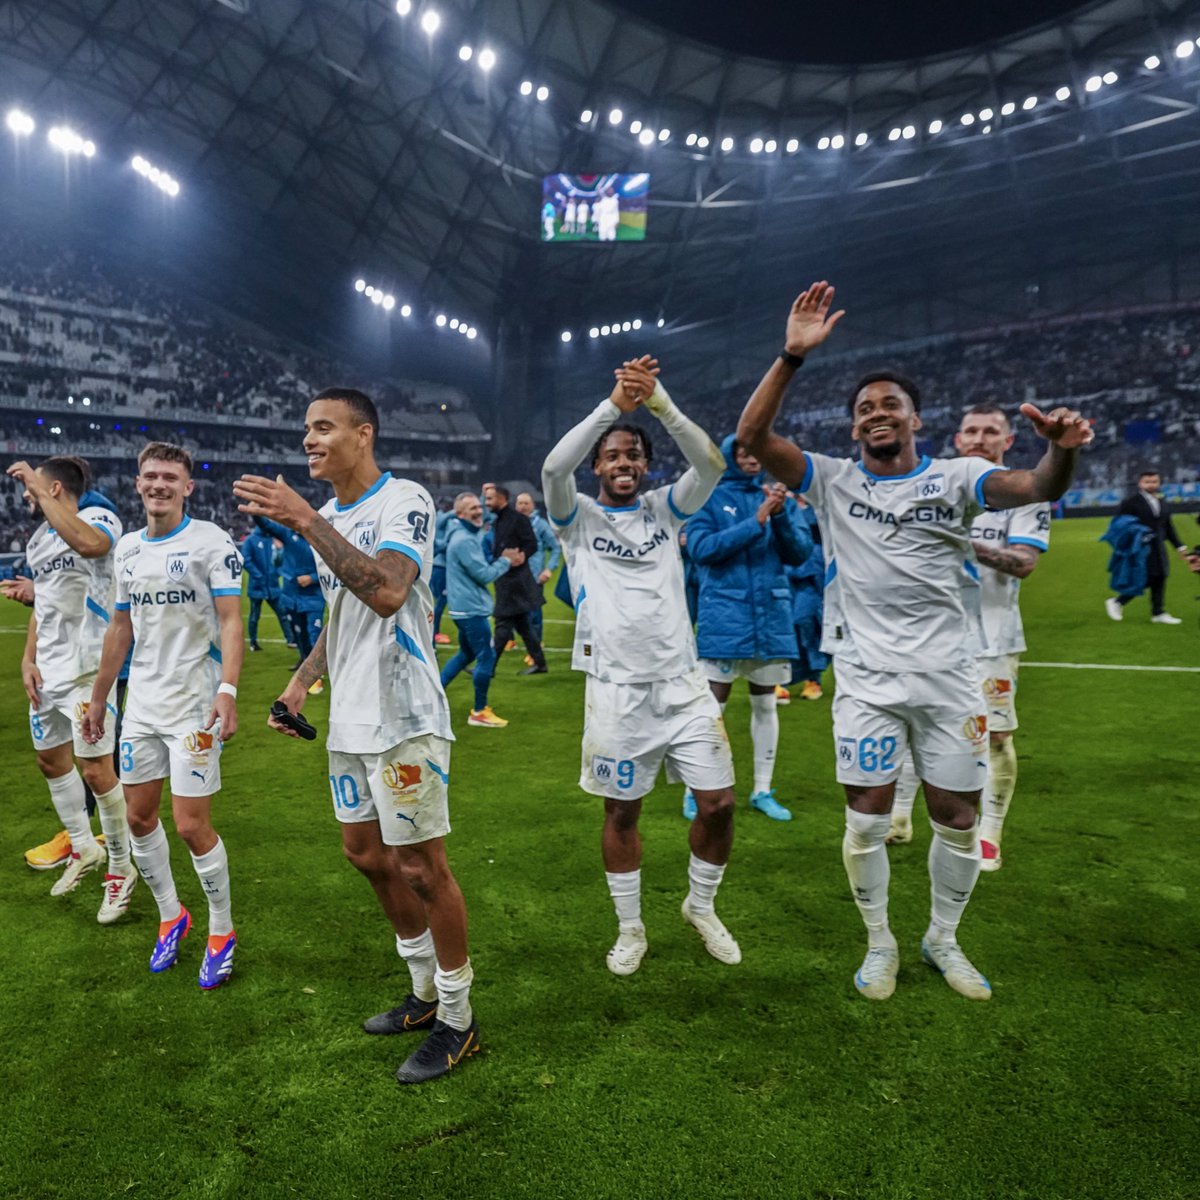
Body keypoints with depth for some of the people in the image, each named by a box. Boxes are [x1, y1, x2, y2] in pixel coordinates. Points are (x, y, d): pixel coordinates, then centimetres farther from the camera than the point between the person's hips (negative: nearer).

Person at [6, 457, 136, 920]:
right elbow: (42, 603, 21)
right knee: (50, 759, 18)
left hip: (87, 668, -9)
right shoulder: (38, 538, 16)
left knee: (95, 770, -7)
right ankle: (83, 848, 38)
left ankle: (120, 868, 10)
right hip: (48, 669, 9)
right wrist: (28, 659, 10)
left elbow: (88, 543, -37)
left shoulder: (99, 517, -11)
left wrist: (37, 487, -28)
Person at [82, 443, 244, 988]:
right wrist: (99, 697, 19)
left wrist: (227, 689, -27)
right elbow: (120, 627, 18)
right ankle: (171, 916, 35)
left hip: (194, 702, -7)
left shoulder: (211, 541, -9)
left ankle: (222, 933, 17)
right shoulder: (127, 548, 10)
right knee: (139, 817, 14)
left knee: (192, 827, -4)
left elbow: (231, 620, -15)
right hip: (141, 702, 7)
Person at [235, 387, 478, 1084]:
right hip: (349, 720, 9)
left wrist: (305, 521, -29)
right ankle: (426, 992, 35)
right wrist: (303, 680, 14)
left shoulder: (405, 501, -13)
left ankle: (458, 1020, 18)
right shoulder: (328, 517, 14)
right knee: (367, 854, 17)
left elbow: (386, 593, -30)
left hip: (404, 718, -9)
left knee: (421, 866, -1)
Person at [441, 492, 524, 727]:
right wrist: (505, 560, -5)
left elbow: (481, 567, 18)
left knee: (466, 654, 22)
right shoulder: (465, 541, -19)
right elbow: (484, 575, -19)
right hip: (471, 608, -11)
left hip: (465, 607, 11)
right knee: (486, 656, -3)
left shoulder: (468, 536, 14)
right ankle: (479, 712, 7)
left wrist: (505, 561, 4)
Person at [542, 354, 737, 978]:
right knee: (621, 811, 9)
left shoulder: (664, 508, 8)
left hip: (683, 683, 2)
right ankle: (630, 929, 29)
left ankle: (701, 906, 29)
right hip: (616, 689, -2)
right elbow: (554, 467, -19)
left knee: (719, 803, 2)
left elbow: (712, 464, -10)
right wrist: (614, 402, -24)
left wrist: (660, 403, -22)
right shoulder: (578, 517, 2)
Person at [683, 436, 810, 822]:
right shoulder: (710, 497, -2)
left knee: (765, 705, 11)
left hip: (771, 614, 4)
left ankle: (762, 791, 23)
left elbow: (799, 554, 2)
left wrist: (781, 516, -15)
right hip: (724, 615, -4)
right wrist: (754, 524, -20)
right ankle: (695, 791, 11)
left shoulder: (771, 495, 8)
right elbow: (700, 548, -16)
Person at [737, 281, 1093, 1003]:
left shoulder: (955, 478, 1)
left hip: (948, 677, 1)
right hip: (867, 679, 0)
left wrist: (1063, 450, -39)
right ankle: (880, 943, 26)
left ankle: (944, 940, 32)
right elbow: (752, 436, -11)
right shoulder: (832, 481, 1)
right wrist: (793, 355, -20)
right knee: (867, 817, 3)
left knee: (958, 817, 9)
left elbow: (1038, 489, -17)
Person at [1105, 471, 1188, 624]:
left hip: (1158, 548, 7)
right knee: (1145, 579, -10)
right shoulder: (1130, 502, -7)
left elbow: (1169, 528, 20)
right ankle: (1116, 602, 6)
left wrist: (1180, 546, 17)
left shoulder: (1163, 503, 14)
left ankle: (1158, 613, 15)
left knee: (1159, 579, 7)